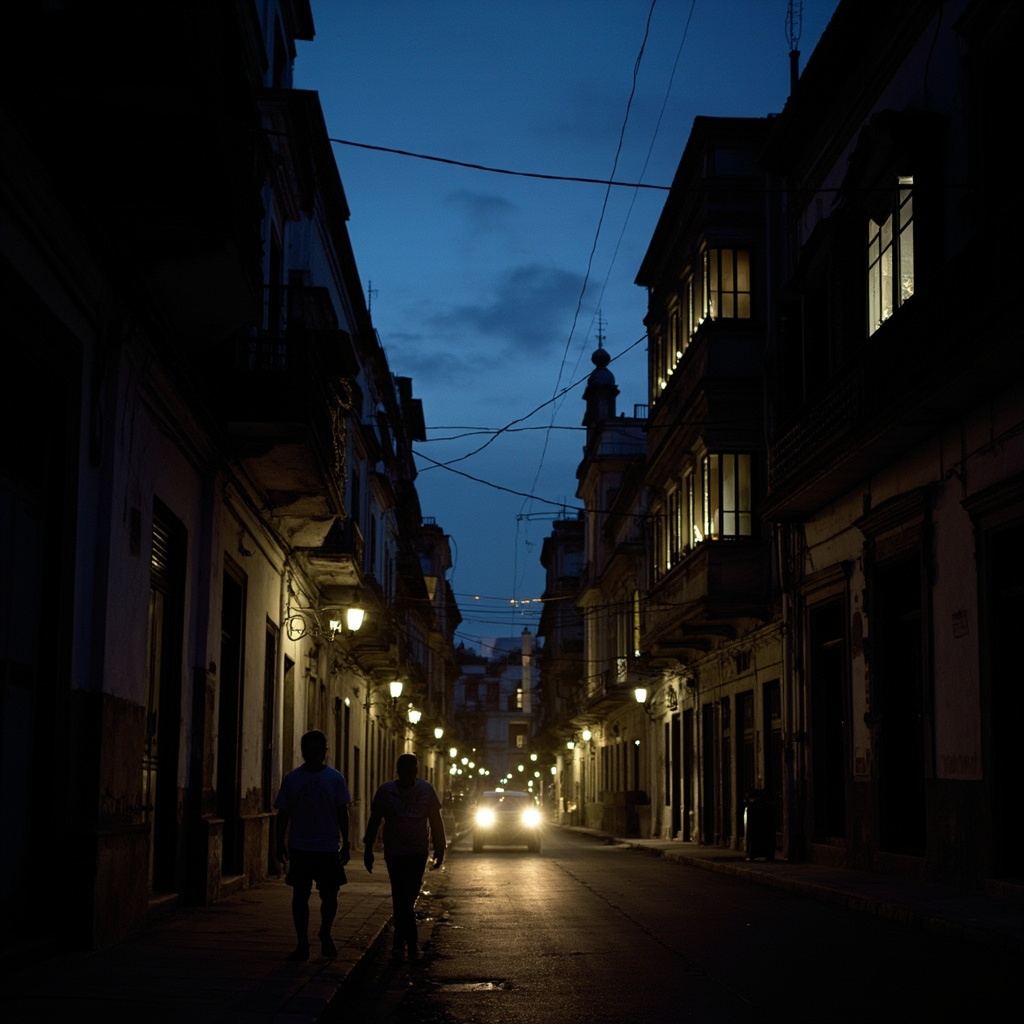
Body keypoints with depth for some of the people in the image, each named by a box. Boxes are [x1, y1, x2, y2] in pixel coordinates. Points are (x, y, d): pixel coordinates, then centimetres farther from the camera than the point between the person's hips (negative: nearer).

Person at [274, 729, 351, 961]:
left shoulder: (335, 778, 1)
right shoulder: (292, 779, 2)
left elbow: (342, 813, 4)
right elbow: (283, 814, 5)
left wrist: (345, 844, 1)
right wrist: (280, 844, 2)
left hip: (328, 848, 0)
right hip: (299, 848, 0)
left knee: (330, 894, 4)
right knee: (300, 895, 2)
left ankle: (325, 936, 27)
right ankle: (302, 944, 11)